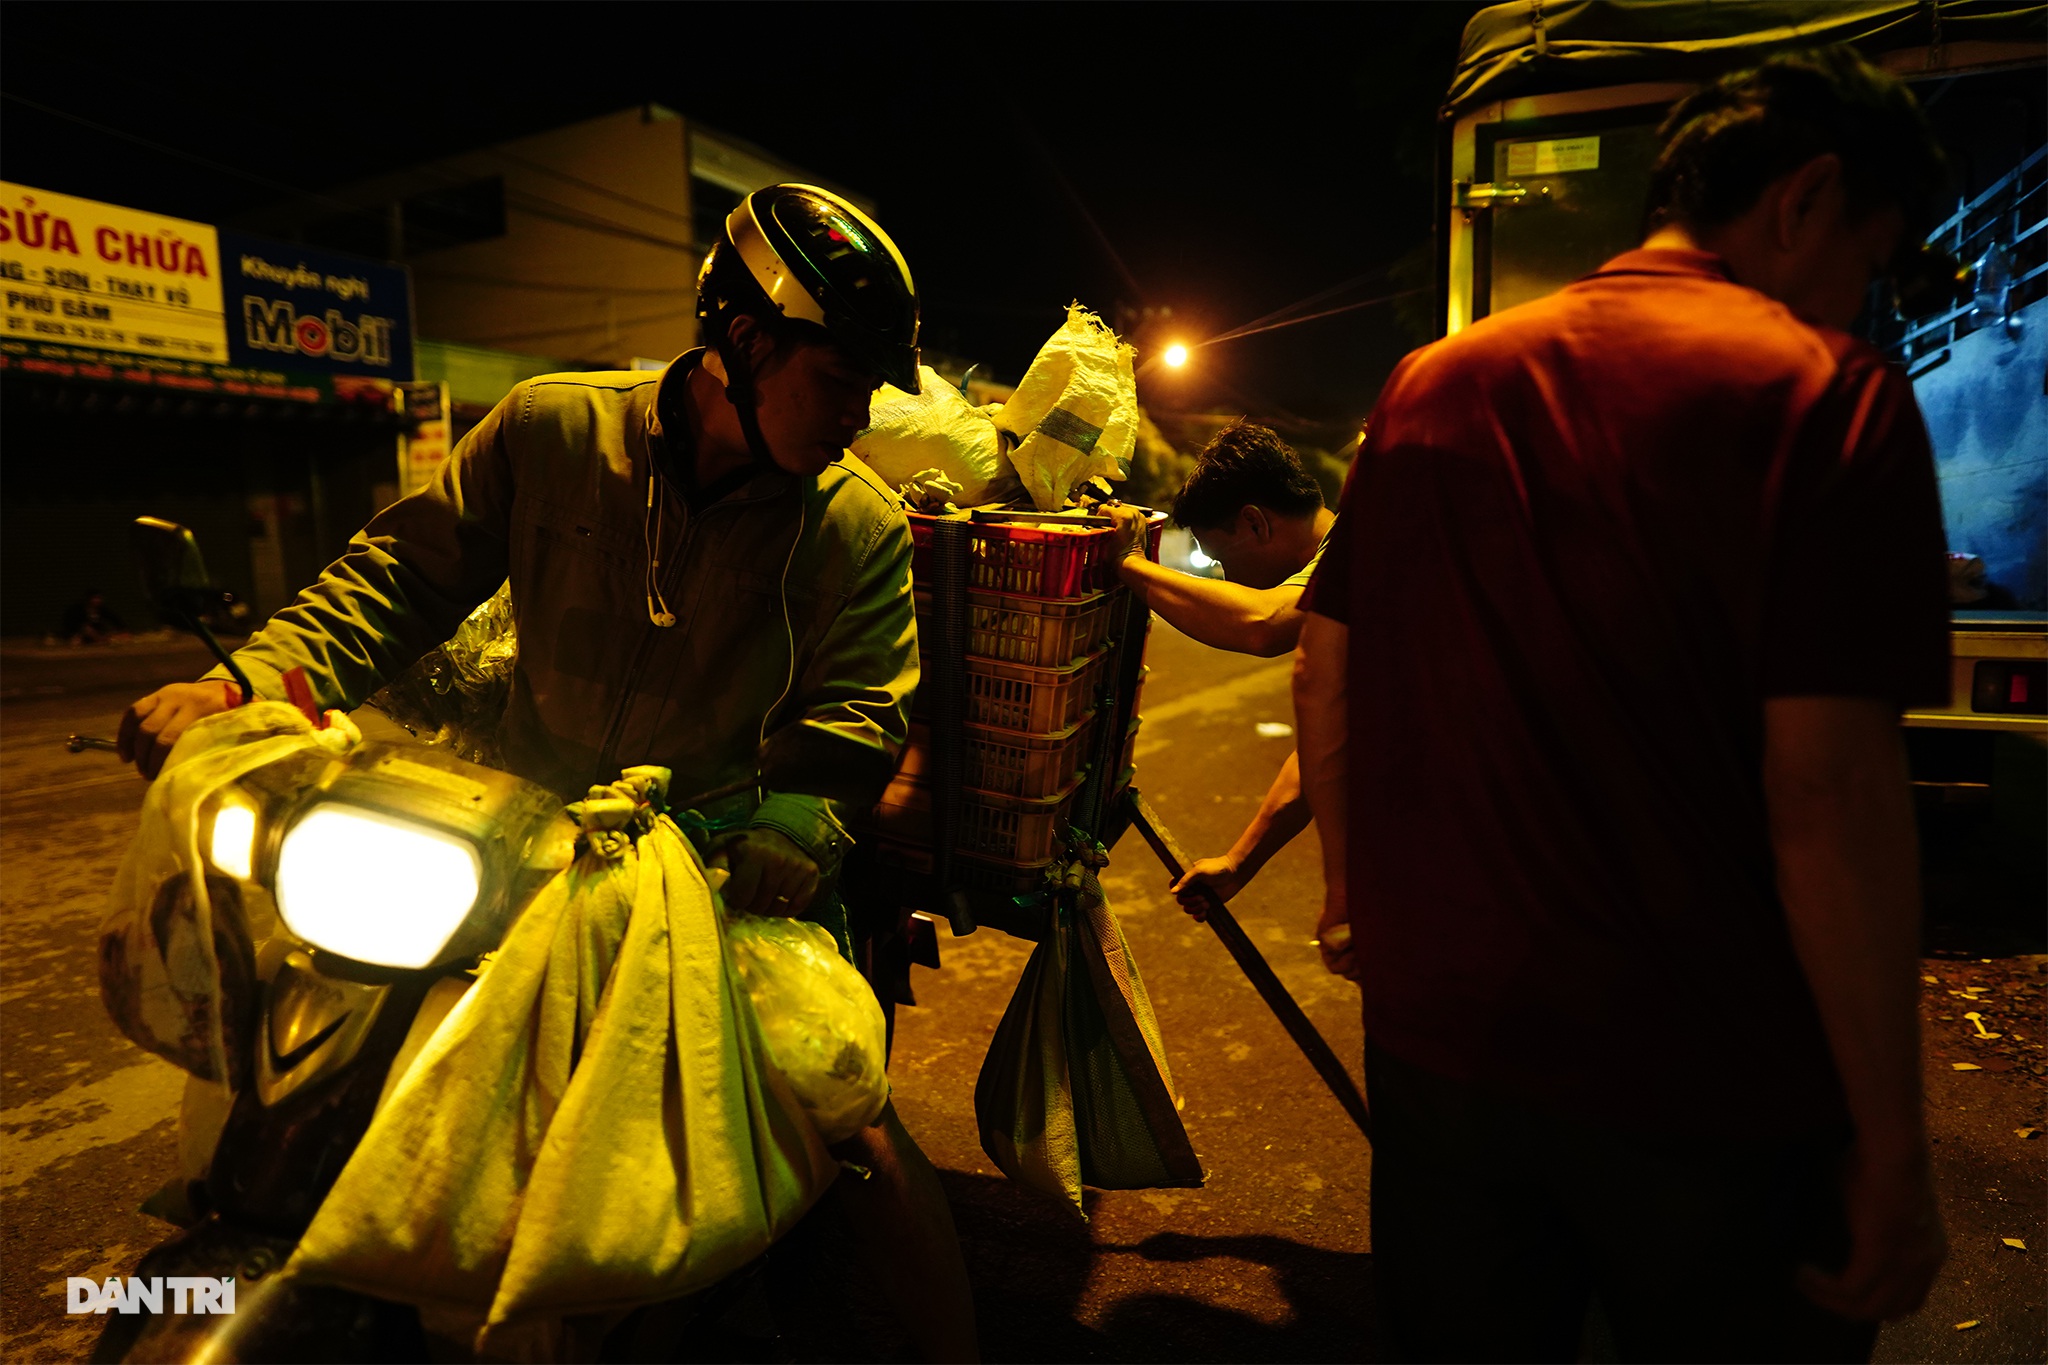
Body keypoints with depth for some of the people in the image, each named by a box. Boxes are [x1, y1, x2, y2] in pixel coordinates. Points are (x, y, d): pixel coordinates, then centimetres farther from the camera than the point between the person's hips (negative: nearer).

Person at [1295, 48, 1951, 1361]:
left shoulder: (1433, 381, 4)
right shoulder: (1825, 389, -11)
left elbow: (1325, 675, 5)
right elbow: (1827, 788, -17)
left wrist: (1356, 887, 18)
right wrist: (1892, 1144, -7)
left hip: (1436, 1031, 4)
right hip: (1707, 1090, -4)